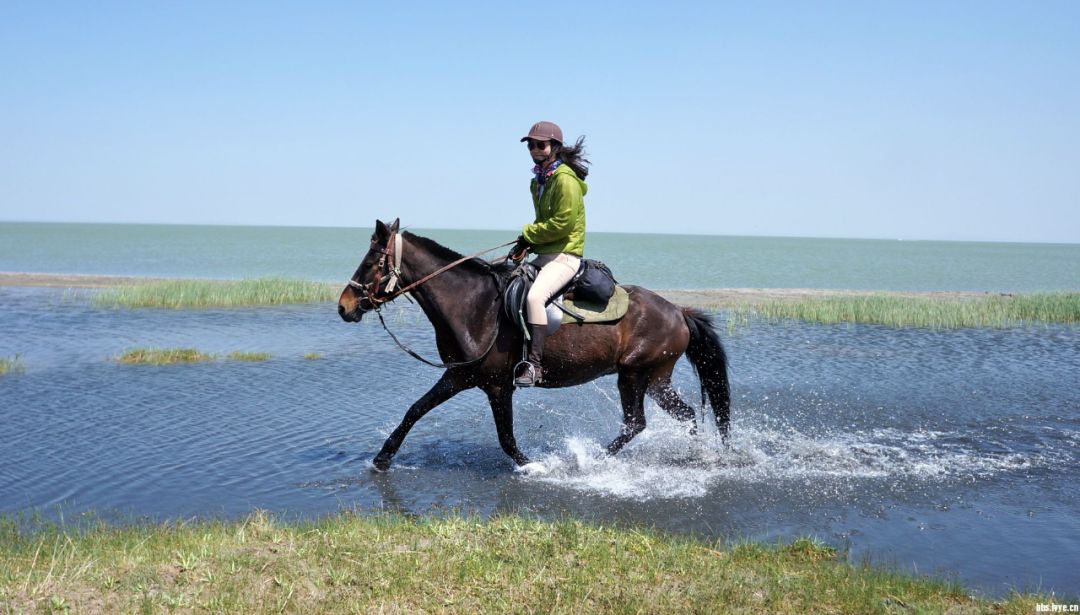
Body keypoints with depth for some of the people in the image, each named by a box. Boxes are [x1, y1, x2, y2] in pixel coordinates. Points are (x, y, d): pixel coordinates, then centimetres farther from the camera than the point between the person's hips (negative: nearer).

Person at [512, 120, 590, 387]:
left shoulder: (566, 179, -13)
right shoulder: (539, 181, 16)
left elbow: (563, 222, -20)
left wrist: (529, 235, -11)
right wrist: (527, 243, 8)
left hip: (564, 256, -10)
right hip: (544, 254, 10)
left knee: (534, 296, -32)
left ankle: (534, 364, -34)